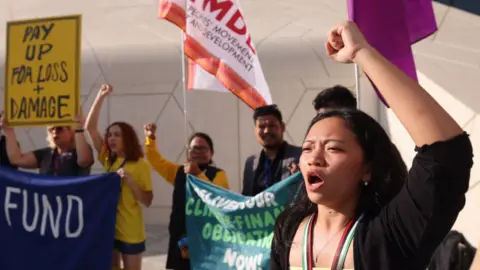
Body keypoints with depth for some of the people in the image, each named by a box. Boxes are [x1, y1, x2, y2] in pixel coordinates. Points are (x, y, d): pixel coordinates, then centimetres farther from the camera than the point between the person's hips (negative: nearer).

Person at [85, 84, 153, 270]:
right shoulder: (108, 160, 3)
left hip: (130, 231, -5)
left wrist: (130, 181, -25)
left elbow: (147, 201, -11)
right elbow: (90, 127, -3)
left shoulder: (140, 165, -9)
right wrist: (100, 97, -11)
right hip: (107, 226, 5)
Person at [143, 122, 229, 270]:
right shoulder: (179, 171, 14)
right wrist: (151, 138, -1)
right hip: (180, 237, 5)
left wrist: (198, 175, -24)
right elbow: (156, 160, 14)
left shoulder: (218, 174, -3)